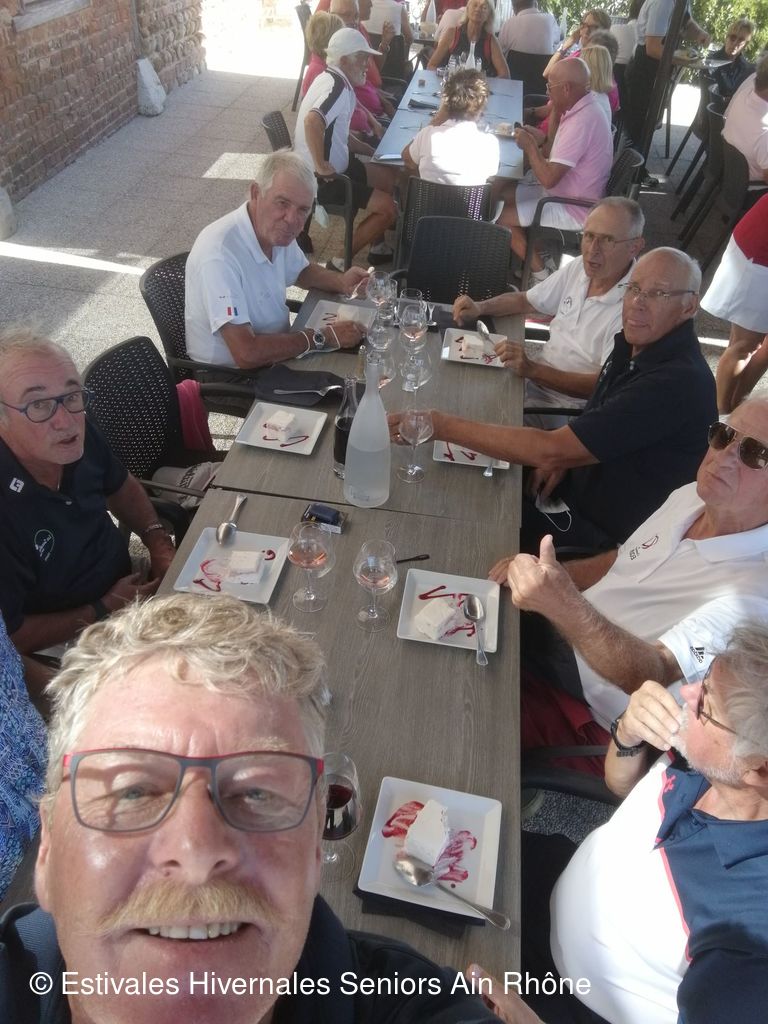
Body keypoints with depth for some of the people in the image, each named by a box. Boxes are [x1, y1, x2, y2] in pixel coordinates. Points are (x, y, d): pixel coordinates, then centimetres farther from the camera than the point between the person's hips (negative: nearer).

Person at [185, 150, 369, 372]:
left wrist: (340, 282, -3)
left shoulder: (276, 229, -4)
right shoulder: (219, 254, -29)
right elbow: (247, 354, -34)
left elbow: (301, 272, 19)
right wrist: (324, 338, -24)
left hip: (276, 353, 8)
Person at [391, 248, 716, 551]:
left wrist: (444, 426, -28)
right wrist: (564, 454, -3)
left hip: (607, 539, -8)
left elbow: (549, 450, -33)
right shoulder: (634, 346, -2)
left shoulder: (677, 383, -31)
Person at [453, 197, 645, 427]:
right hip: (534, 377, 7)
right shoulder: (579, 268, 3)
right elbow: (524, 301, 17)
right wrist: (479, 308, -3)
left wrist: (533, 370, -34)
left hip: (569, 405, -7)